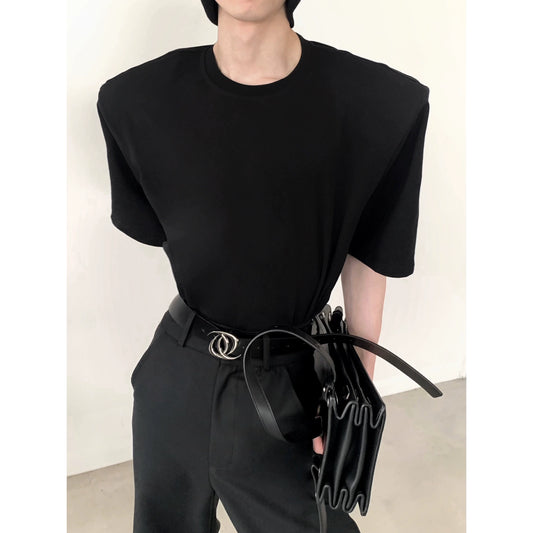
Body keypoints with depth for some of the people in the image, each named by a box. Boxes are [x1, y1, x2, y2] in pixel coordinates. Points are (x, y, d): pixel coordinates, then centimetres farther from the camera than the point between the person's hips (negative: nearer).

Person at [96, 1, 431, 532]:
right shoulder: (133, 100, -9)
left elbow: (368, 259, -6)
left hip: (283, 386, -2)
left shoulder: (388, 104, -14)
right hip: (174, 374, 3)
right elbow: (151, 229, 5)